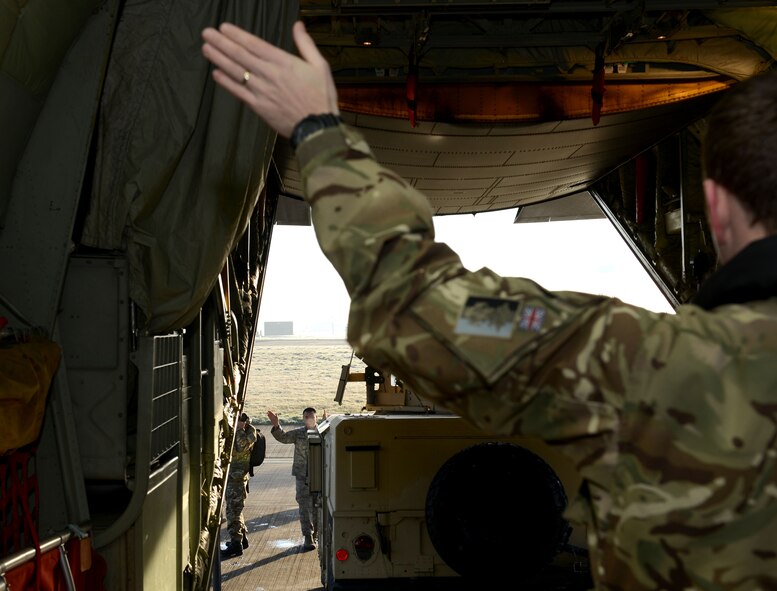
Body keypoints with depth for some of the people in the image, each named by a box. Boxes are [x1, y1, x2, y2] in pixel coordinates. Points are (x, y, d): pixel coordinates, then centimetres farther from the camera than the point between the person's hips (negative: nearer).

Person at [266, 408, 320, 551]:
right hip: (302, 475, -1)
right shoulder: (298, 433, 2)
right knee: (305, 506, -4)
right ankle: (307, 537, -2)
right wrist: (276, 426, -25)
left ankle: (316, 534, 25)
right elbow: (283, 437, -7)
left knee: (318, 506, 10)